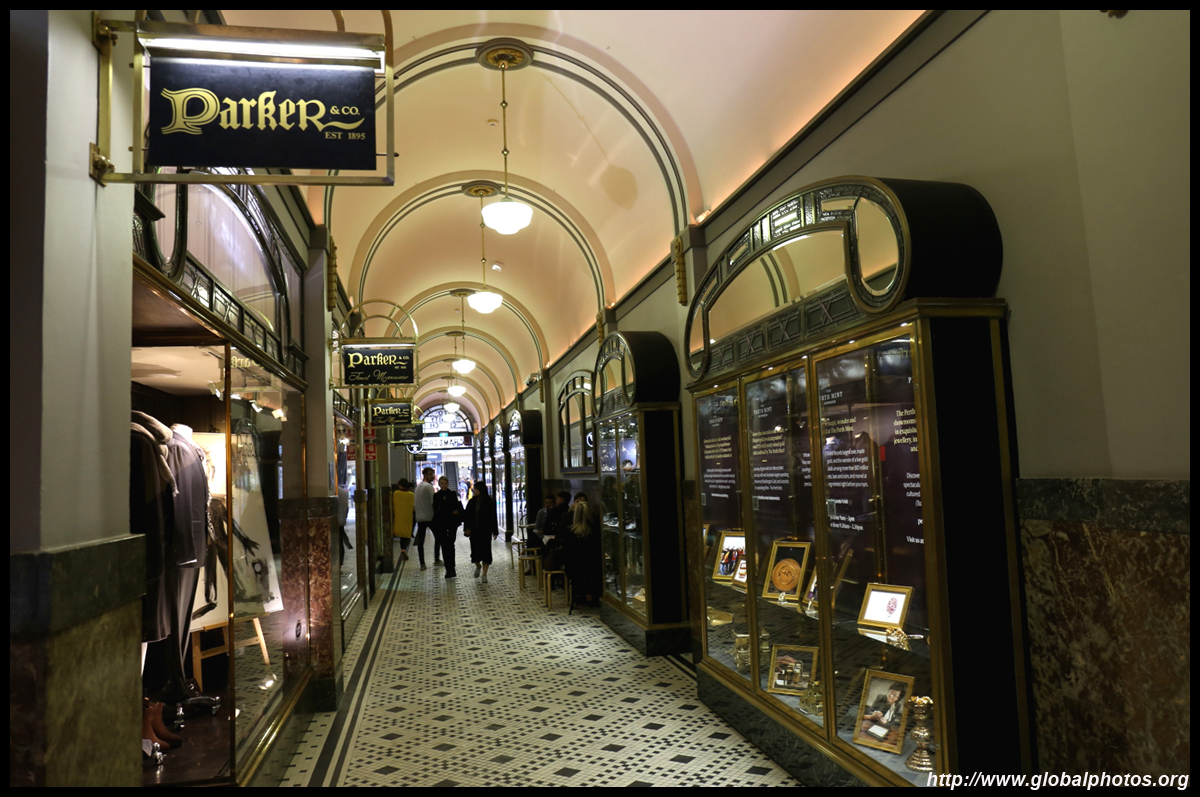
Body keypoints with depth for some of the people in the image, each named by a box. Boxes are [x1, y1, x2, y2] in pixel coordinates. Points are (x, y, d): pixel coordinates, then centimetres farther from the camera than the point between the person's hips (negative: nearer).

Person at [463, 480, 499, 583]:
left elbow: (493, 517, -3)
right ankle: (478, 566, 33)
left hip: (485, 531, -3)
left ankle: (484, 574, 5)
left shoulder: (489, 502, -4)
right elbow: (467, 516, 6)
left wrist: (495, 531, -5)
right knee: (475, 550, 1)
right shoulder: (472, 501, 5)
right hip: (474, 530, 3)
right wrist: (467, 528, -6)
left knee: (485, 551, -2)